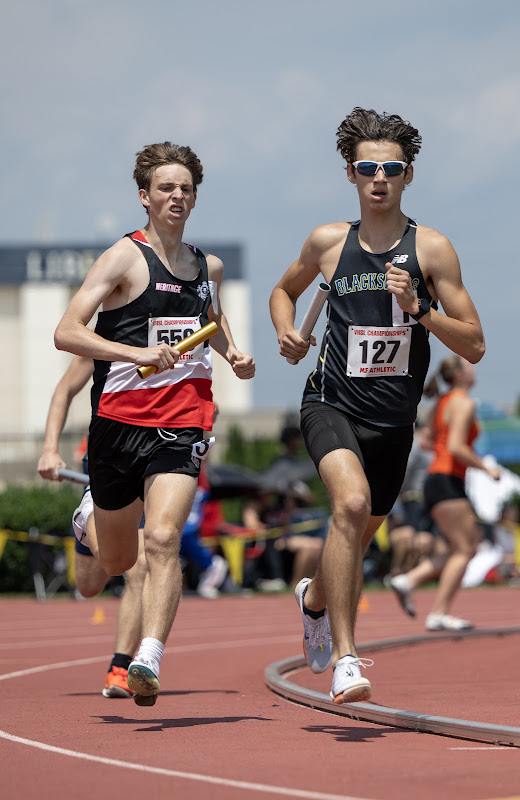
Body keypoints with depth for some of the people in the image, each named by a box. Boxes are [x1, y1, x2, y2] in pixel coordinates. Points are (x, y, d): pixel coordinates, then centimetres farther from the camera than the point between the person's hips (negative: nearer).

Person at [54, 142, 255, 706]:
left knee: (163, 540, -21)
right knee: (116, 561, 12)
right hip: (120, 416, -2)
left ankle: (149, 660, -29)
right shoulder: (125, 257, -5)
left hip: (184, 421, 2)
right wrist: (139, 353, -26)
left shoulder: (208, 266, 13)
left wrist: (233, 354, 16)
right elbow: (66, 333, -14)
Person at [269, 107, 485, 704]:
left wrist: (418, 309, -21)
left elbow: (474, 347, -6)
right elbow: (284, 290, 22)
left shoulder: (431, 248, -5)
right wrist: (287, 332, 1)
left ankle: (314, 598, 56)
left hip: (393, 419, 2)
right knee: (352, 500, -30)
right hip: (331, 403, -2)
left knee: (359, 535, 19)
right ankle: (344, 658, -31)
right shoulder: (329, 242, 0)